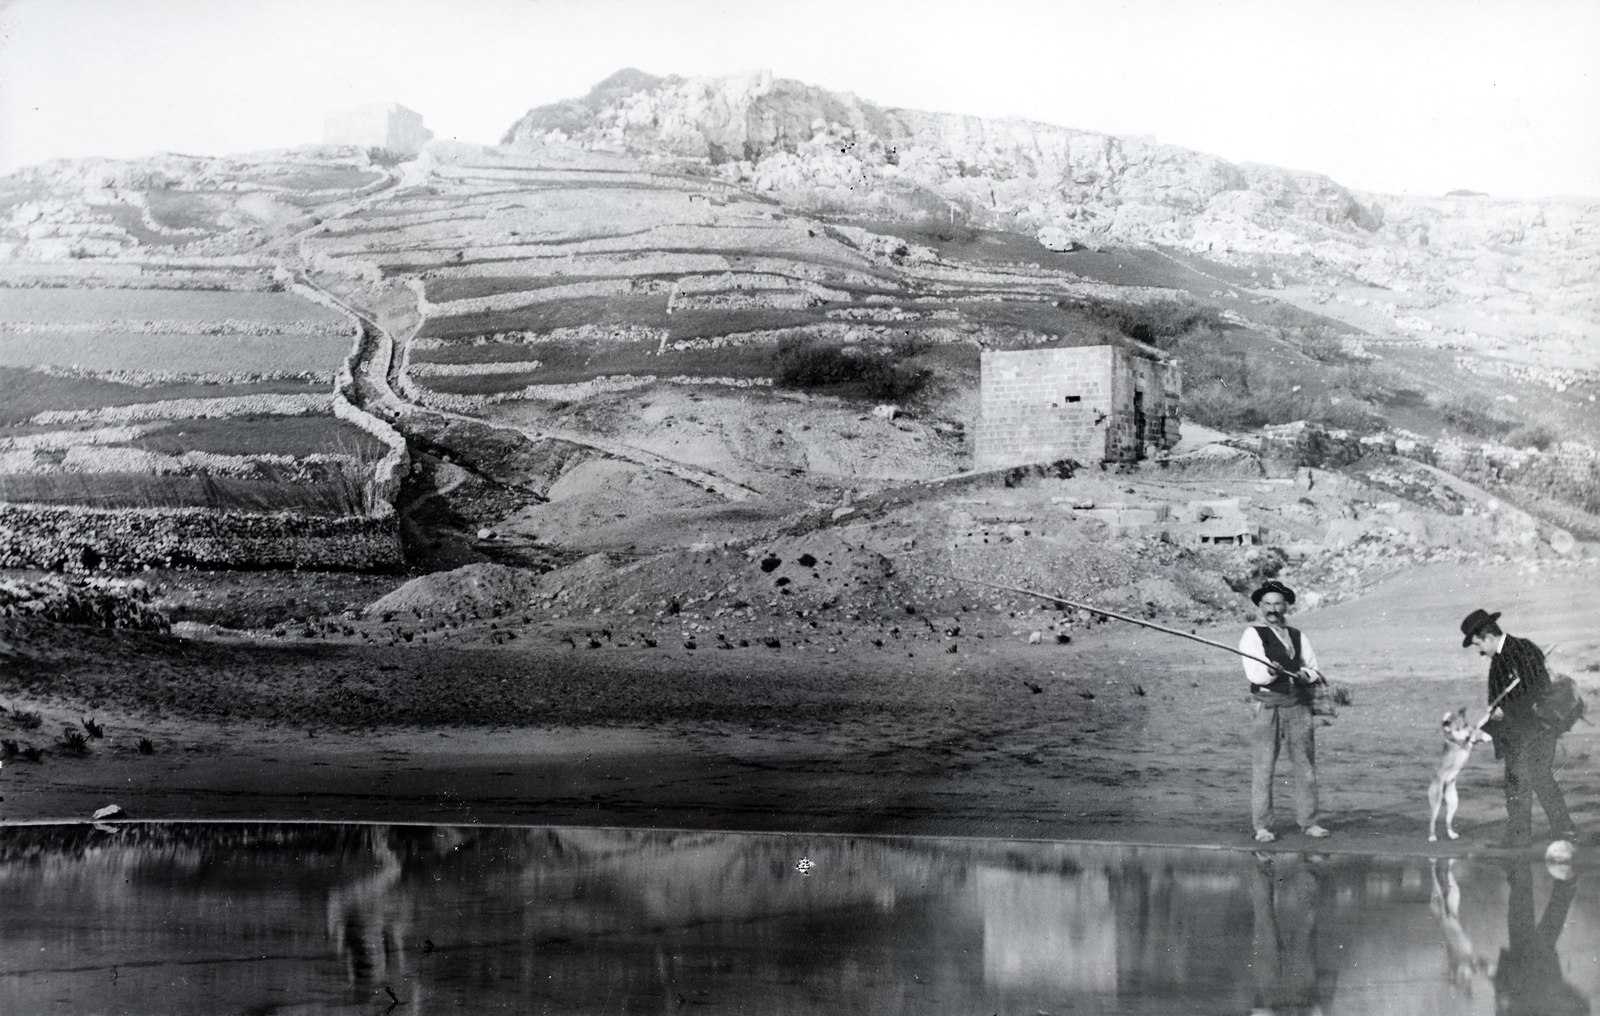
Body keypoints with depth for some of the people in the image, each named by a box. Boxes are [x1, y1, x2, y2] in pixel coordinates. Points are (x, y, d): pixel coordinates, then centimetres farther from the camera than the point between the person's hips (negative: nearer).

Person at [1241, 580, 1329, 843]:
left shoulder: (1299, 636, 18)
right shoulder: (1253, 635, 3)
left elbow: (1315, 671, 15)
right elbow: (1254, 673, -10)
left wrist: (1306, 674, -7)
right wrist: (1270, 671, -30)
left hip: (1299, 706, 4)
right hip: (1267, 706, -4)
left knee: (1306, 765, 4)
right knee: (1262, 767, -6)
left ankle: (1308, 823, 12)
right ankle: (1262, 827, -3)